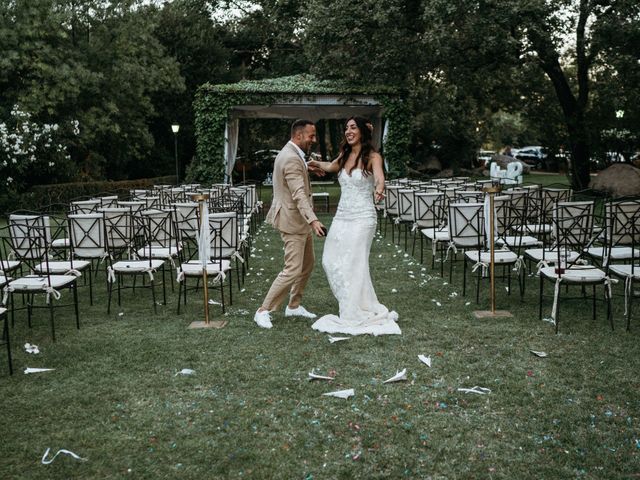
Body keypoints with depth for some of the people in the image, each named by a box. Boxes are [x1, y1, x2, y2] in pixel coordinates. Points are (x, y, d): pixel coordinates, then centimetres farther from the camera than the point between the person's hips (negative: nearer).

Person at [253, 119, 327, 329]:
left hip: (300, 220, 11)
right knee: (293, 270, -9)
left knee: (307, 264, 17)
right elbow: (299, 195, -33)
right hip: (292, 221, -11)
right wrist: (313, 220, -41)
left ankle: (294, 306, 28)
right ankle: (263, 311, 0)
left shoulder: (291, 154, 11)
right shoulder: (292, 159, -23)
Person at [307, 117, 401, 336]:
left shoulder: (372, 157, -9)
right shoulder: (344, 156, 11)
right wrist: (315, 163, 42)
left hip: (362, 217, -7)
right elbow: (330, 166, 33)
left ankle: (356, 316, 6)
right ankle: (351, 306, 20)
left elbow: (379, 177, -30)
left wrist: (379, 190, -49)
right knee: (331, 261, 6)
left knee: (354, 265, -7)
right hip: (342, 216, 7)